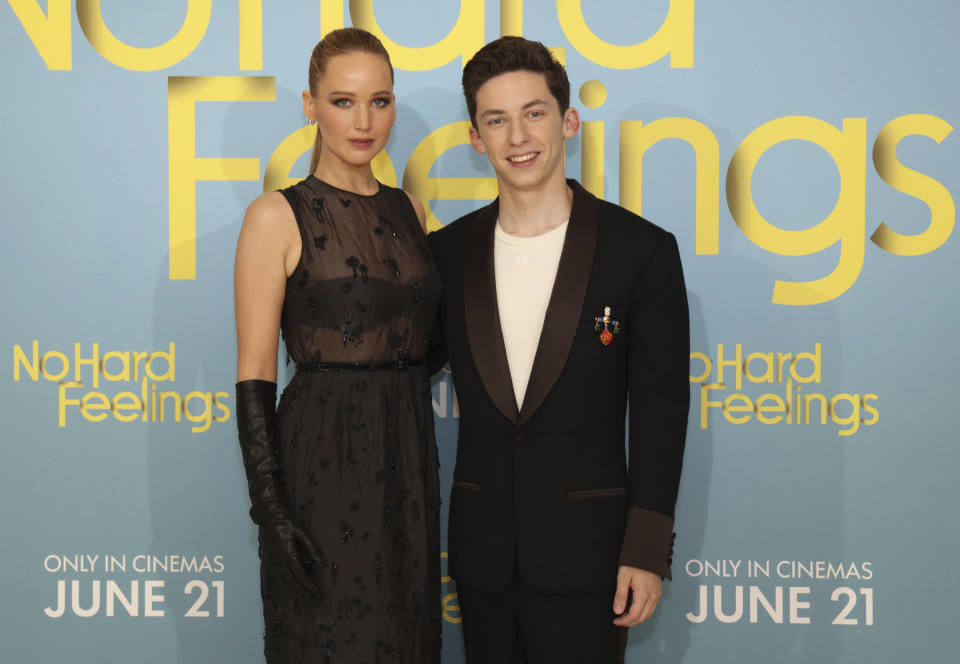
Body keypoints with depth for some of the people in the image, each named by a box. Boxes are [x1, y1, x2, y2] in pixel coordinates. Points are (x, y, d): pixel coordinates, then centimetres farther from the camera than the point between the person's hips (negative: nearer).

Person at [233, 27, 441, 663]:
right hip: (322, 465, -5)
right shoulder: (279, 216, -6)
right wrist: (270, 508, -15)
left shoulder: (410, 210, 11)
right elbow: (255, 373, -10)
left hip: (408, 461, 6)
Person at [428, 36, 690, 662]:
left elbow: (660, 412, -6)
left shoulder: (642, 249, -5)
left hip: (584, 556, -3)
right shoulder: (450, 251, 5)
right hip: (482, 554, 3)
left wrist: (646, 552, -9)